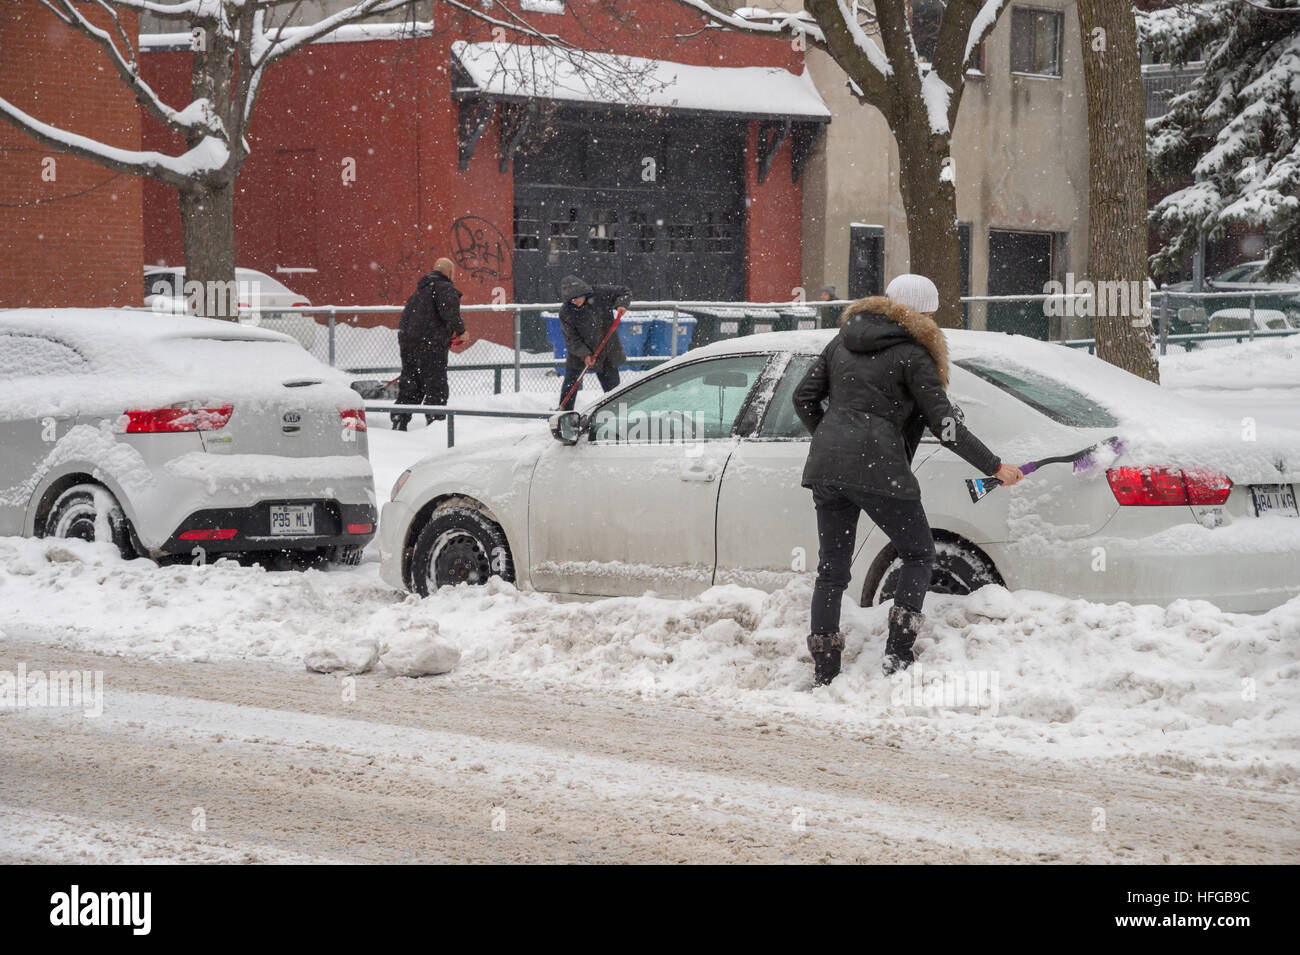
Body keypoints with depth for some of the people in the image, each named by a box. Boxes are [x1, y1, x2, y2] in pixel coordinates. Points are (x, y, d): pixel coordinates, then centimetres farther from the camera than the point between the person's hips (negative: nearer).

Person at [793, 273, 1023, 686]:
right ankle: (898, 653, 0)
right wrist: (994, 467, 1)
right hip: (877, 469, -6)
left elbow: (804, 398, 16)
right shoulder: (912, 354, -3)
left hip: (826, 466, 6)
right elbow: (945, 425, -6)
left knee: (832, 568, 11)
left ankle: (824, 672, 8)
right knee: (919, 554, 11)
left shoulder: (843, 340, 15)